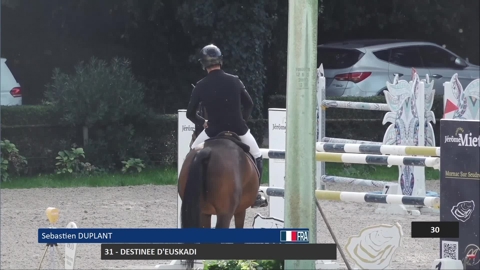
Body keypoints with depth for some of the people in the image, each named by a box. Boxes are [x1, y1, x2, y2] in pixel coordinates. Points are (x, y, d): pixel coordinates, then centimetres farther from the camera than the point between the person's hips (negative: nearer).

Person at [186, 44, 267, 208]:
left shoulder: (201, 86, -8)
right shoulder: (234, 81, -5)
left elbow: (190, 114, -1)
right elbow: (249, 104, 5)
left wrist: (203, 123, 16)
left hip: (213, 131, 0)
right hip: (238, 129, 0)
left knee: (193, 152, 27)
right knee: (257, 157, 20)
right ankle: (256, 193, 11)